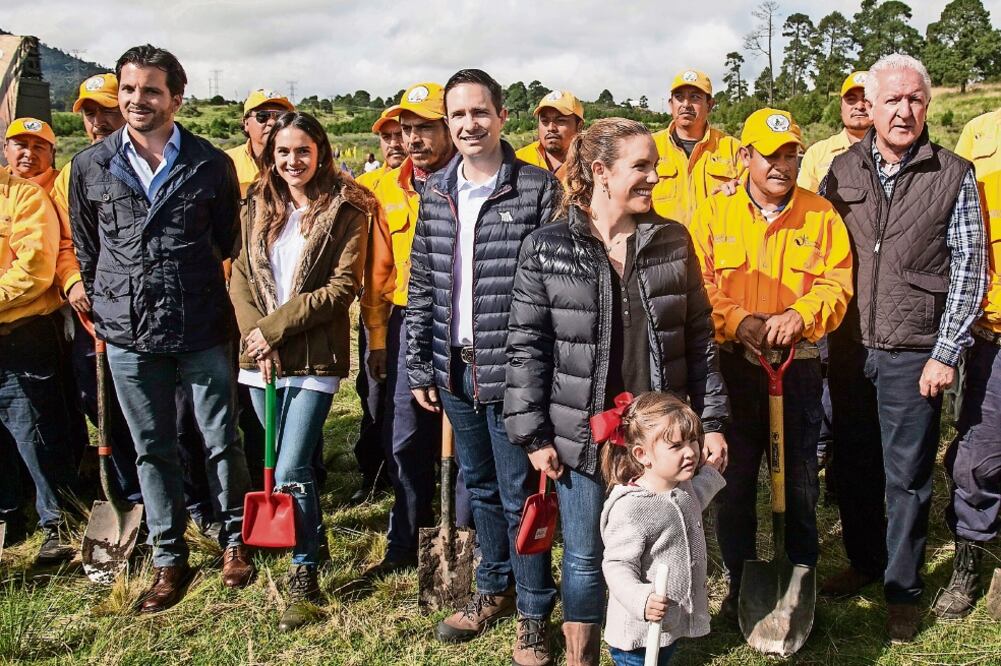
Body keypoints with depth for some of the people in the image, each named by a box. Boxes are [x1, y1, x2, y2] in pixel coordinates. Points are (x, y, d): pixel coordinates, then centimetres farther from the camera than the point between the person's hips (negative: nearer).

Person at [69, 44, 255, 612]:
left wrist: (217, 305, 7)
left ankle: (235, 540, 27)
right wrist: (105, 309, 12)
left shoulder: (212, 165, -2)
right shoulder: (91, 167, 3)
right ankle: (169, 560, 24)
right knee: (153, 451, 11)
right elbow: (86, 250, 13)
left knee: (223, 441, 7)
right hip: (129, 336, 2)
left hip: (203, 331, -1)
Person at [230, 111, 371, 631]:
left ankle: (304, 580, 6)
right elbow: (240, 279, 7)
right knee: (284, 466, 15)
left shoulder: (345, 211, -5)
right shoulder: (256, 209, 10)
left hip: (314, 359, -5)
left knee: (290, 472, -9)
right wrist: (255, 335, -10)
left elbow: (342, 287, -11)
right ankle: (309, 544, 35)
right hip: (260, 358, 5)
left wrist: (275, 327, -13)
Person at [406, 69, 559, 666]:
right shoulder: (435, 192, 8)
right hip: (454, 369, 5)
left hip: (512, 370, -5)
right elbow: (422, 285, 11)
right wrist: (419, 365, 8)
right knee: (480, 486, 19)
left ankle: (533, 612, 21)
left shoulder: (539, 189, -9)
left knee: (519, 493, 4)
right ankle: (495, 590, 37)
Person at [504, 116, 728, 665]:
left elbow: (699, 338, 5)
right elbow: (527, 347, -5)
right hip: (583, 436, -2)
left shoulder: (673, 242, 1)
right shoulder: (547, 248, -7)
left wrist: (711, 420, 2)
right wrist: (533, 436, -7)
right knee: (585, 557, 11)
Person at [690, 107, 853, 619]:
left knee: (800, 479, 9)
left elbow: (837, 282, -1)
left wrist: (797, 316, -18)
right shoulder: (714, 213, 2)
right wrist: (737, 320, -19)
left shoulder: (820, 214, 3)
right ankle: (739, 580, 26)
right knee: (734, 478, 9)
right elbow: (698, 283, -3)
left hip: (798, 366, 0)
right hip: (733, 367, 0)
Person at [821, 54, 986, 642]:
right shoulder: (842, 170, 5)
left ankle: (903, 591, 22)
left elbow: (970, 272, -3)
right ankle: (864, 561, 35)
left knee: (906, 478, 6)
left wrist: (946, 355, -7)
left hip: (913, 356, -3)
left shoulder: (954, 176, -2)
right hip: (848, 350, 3)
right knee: (853, 466, 14)